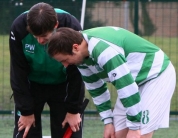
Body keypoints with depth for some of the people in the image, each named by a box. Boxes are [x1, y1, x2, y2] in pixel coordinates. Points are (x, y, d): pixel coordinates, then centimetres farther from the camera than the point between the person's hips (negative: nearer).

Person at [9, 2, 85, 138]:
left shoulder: (72, 28, -30)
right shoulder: (19, 28, -29)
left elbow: (76, 73, -17)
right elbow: (19, 73, -18)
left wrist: (73, 110, -13)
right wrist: (26, 111, -16)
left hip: (64, 85, 0)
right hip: (32, 85, 1)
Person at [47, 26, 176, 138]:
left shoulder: (103, 50, -34)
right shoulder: (82, 55, -6)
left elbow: (128, 87, -32)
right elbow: (96, 88, 10)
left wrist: (134, 127, -25)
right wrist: (108, 121, 8)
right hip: (133, 79, 9)